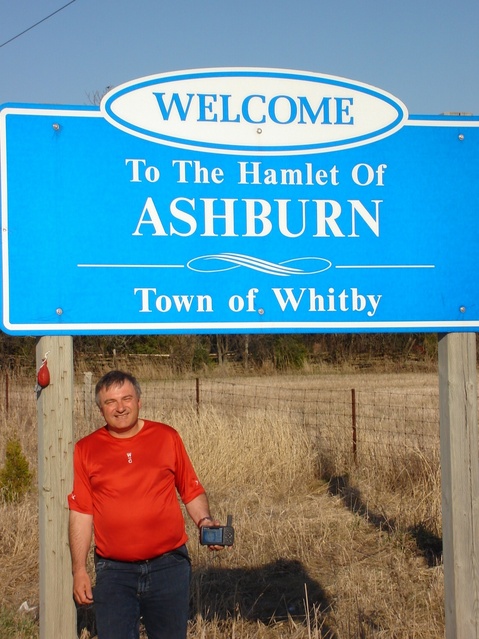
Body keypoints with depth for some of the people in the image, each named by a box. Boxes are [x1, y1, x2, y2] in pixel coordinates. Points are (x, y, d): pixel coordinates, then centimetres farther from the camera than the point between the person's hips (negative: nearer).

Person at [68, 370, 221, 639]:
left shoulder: (167, 437, 3)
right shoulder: (86, 450, 2)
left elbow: (192, 491, 8)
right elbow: (81, 514, 2)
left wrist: (205, 520, -11)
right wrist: (79, 570, -1)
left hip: (168, 566, 0)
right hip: (114, 572, 0)